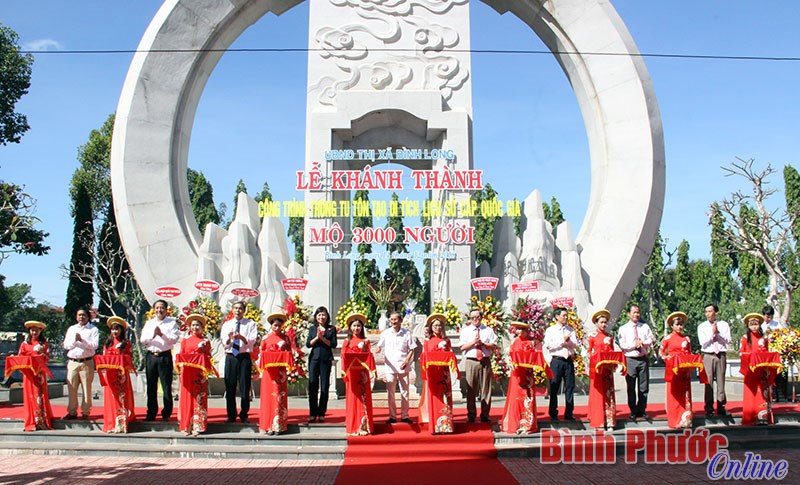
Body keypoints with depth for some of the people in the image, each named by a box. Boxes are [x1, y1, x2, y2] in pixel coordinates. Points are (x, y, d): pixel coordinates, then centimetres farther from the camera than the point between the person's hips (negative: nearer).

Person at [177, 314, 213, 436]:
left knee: (199, 398, -2)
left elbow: (208, 358, 9)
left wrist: (202, 349, -6)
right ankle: (187, 426, 4)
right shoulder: (185, 340, 13)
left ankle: (197, 426, 1)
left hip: (200, 373, -1)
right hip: (187, 373, 1)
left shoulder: (205, 341, 10)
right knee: (187, 398, -1)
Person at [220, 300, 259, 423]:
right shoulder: (227, 324, 12)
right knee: (230, 387, 2)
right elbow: (224, 342, 2)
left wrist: (242, 337, -26)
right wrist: (229, 337, -20)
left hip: (245, 357, -2)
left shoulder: (250, 324, 5)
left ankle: (244, 415, 10)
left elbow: (252, 341, -7)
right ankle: (231, 415, 11)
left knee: (245, 387, 0)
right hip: (230, 357, 2)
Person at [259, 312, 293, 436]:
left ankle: (280, 425, 4)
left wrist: (288, 365, -5)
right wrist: (261, 367, -5)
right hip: (269, 370, -1)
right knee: (269, 396, -1)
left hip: (281, 370, 1)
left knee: (280, 396, 1)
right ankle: (268, 425, 2)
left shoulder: (285, 338, 8)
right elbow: (261, 354, 10)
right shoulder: (266, 338, 7)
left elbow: (289, 353, 11)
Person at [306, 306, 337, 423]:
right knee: (313, 385, -1)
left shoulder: (331, 329, 7)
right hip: (314, 358, 1)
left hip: (326, 359, -1)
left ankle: (322, 413, 6)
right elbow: (308, 344, 3)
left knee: (324, 386, 0)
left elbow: (333, 344, -2)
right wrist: (317, 337, -11)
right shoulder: (312, 329, 12)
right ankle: (312, 414, 4)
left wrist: (322, 338, -11)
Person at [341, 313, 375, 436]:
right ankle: (353, 427, 6)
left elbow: (369, 356, 4)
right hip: (351, 372, -1)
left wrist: (371, 370, -7)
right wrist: (344, 372, -9)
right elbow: (344, 356, 1)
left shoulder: (365, 341, 10)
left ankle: (364, 426, 7)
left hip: (363, 372, 1)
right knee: (352, 397, 0)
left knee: (364, 397, 2)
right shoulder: (347, 341, 8)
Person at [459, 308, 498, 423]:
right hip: (471, 361, -1)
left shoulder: (488, 330, 11)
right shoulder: (466, 331, 9)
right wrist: (473, 342, -12)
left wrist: (482, 343, -11)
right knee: (471, 389, -1)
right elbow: (462, 347, 0)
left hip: (485, 361, 1)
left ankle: (485, 414, 9)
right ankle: (471, 414, 9)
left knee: (486, 388, 1)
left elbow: (493, 346, 3)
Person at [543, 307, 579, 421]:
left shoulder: (571, 330, 14)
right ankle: (553, 414, 8)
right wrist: (562, 342, -9)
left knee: (570, 387, 2)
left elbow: (576, 345, 7)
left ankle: (569, 413, 9)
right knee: (554, 387, 0)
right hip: (556, 360, -3)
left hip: (569, 360, 3)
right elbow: (547, 345, -8)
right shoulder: (550, 330, 4)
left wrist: (569, 341, -12)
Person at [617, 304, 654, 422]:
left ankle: (641, 410, 14)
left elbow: (651, 340, 5)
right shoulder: (623, 329, 3)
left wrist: (643, 343, -12)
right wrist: (634, 345, -14)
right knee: (631, 388, 1)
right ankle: (633, 412, 8)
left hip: (644, 359, 2)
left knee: (644, 387, 5)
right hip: (630, 360, -2)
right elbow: (622, 345, -4)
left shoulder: (645, 327, 11)